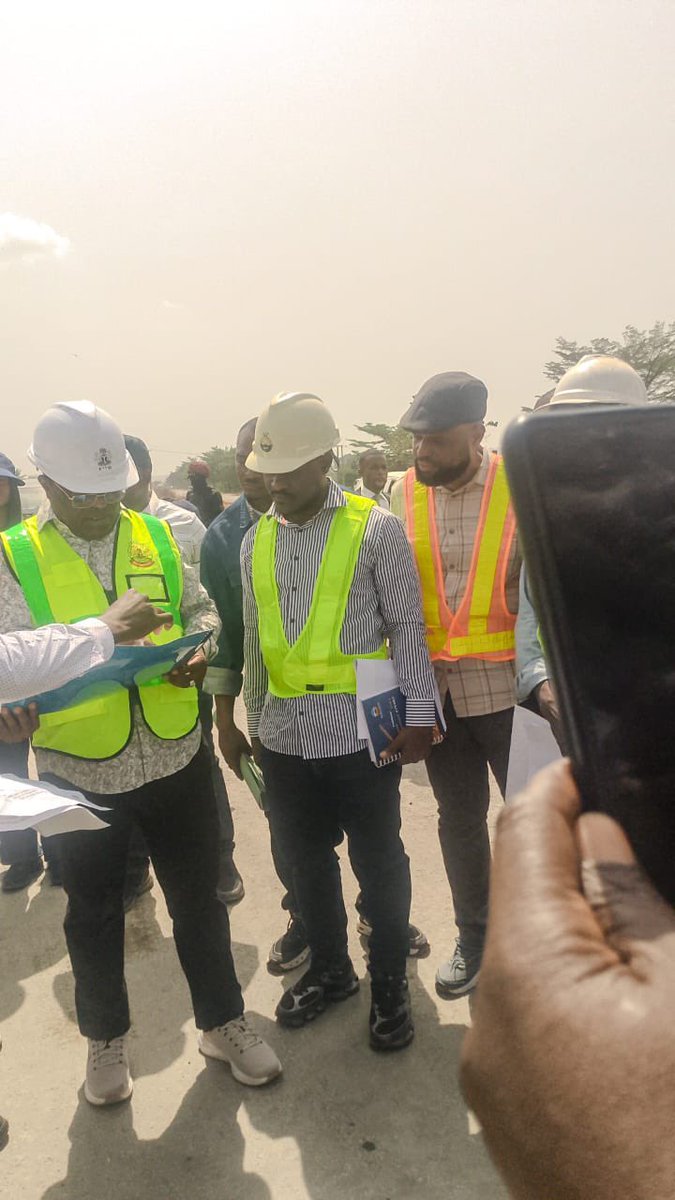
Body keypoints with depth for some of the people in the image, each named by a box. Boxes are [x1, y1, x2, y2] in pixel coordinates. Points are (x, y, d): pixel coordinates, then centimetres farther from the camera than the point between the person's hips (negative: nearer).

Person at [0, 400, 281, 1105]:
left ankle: (223, 1022, 37)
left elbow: (199, 607, 10)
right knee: (93, 914, 17)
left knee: (197, 898, 15)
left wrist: (196, 648, -12)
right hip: (78, 772, -1)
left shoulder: (155, 534, 3)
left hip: (174, 756, 2)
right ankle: (105, 1038, 41)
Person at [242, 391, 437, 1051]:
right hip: (284, 736, 5)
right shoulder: (256, 540, 7)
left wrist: (417, 714, -8)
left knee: (379, 863, 10)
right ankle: (329, 969, 41)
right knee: (306, 860, 18)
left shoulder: (376, 529, -8)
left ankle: (390, 982, 32)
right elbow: (255, 642, 14)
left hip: (357, 732, -4)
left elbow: (407, 628, -6)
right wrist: (255, 718, 17)